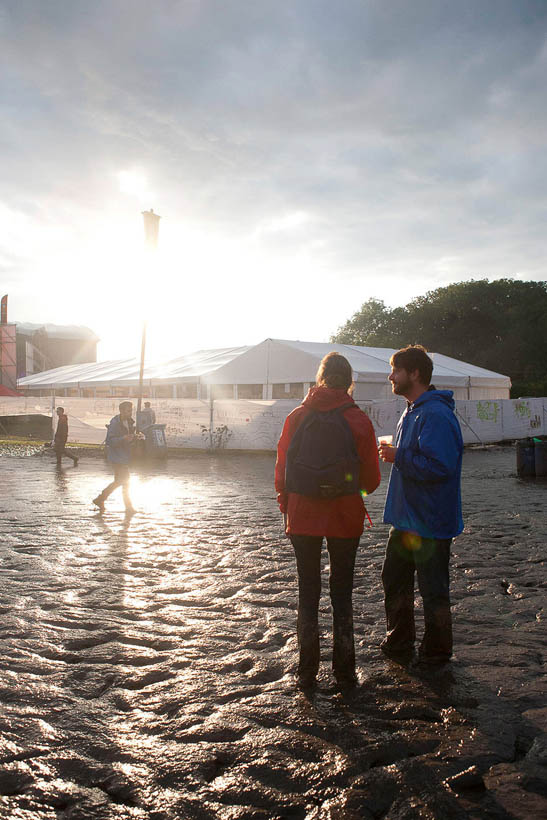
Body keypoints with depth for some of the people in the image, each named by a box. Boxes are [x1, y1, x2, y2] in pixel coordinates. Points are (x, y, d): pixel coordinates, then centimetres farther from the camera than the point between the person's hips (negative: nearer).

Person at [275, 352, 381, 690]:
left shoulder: (297, 417, -3)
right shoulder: (358, 420, -6)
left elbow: (282, 469, 1)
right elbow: (371, 479, -3)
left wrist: (285, 505, 15)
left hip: (303, 515, 1)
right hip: (345, 517, -1)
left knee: (308, 591, 11)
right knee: (342, 592, 12)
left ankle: (307, 672, 17)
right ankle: (345, 671, 17)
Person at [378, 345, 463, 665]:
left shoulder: (435, 414, -21)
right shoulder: (412, 412, 12)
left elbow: (439, 466, -29)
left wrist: (398, 457, -21)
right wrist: (396, 455, 9)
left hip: (430, 522, -10)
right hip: (406, 518, 10)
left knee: (433, 589, 5)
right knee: (395, 579, 19)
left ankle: (436, 652, 23)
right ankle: (399, 641, 36)